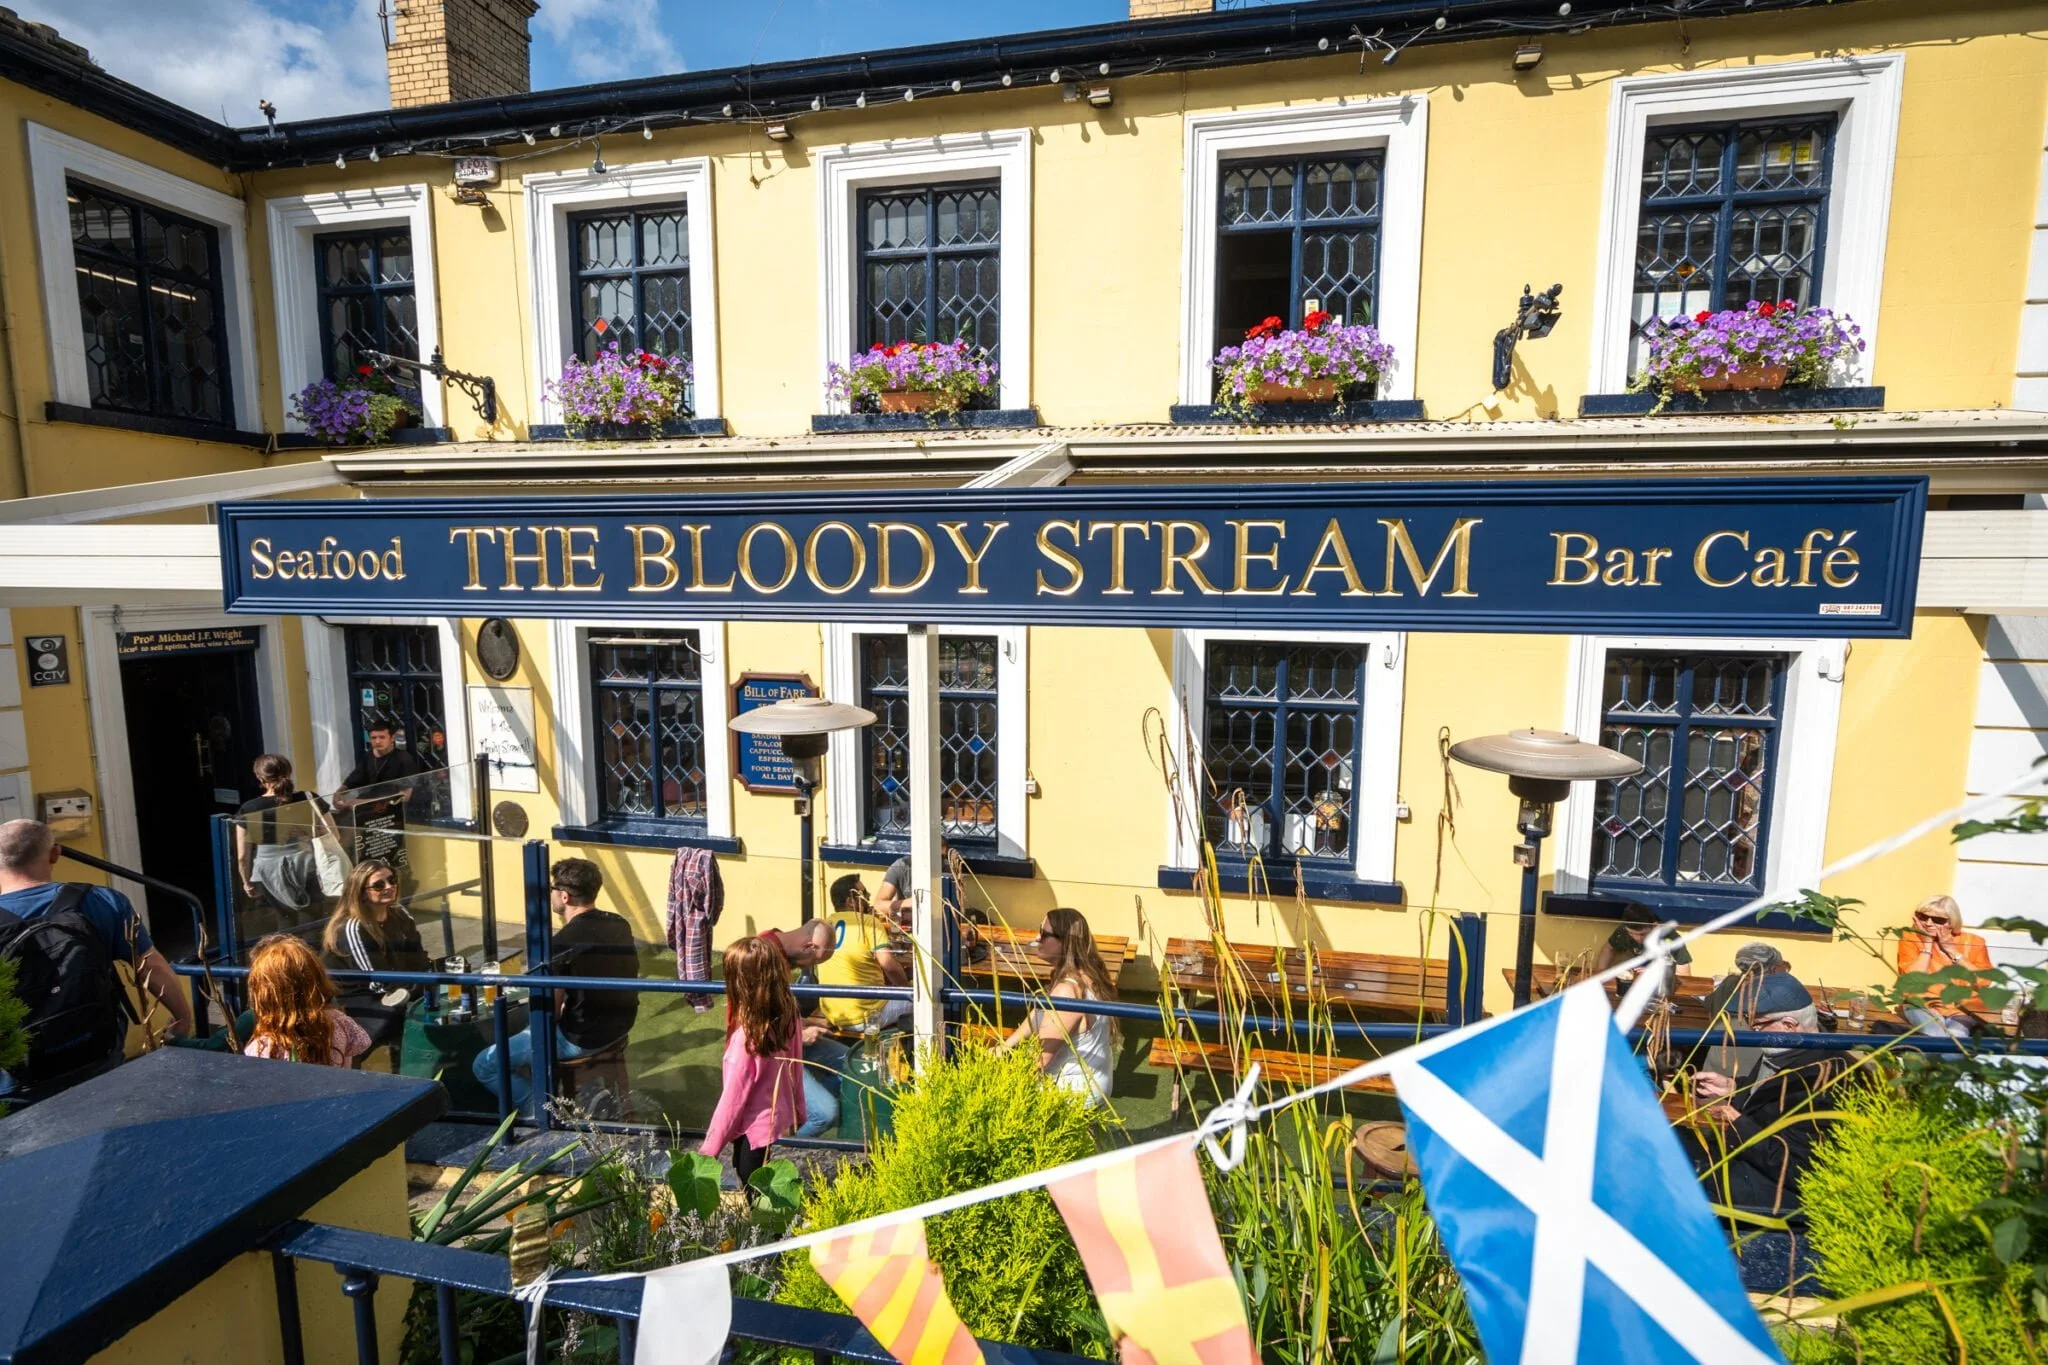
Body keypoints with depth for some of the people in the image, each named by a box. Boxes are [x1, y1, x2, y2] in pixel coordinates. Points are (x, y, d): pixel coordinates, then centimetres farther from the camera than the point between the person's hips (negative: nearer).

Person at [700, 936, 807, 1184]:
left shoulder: (747, 1035, -33)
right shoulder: (789, 1016, -14)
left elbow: (734, 1096, -22)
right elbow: (795, 1068, 0)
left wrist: (709, 1148, -9)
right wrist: (798, 1111, 15)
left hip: (754, 1124, -6)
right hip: (778, 1113, 6)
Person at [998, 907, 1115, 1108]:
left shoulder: (1068, 991, -32)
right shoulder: (1085, 973, -2)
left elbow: (1038, 1061, -28)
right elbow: (1040, 1011, 11)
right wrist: (1006, 1045, 7)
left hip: (1075, 1091, -8)